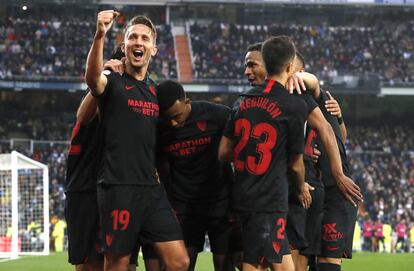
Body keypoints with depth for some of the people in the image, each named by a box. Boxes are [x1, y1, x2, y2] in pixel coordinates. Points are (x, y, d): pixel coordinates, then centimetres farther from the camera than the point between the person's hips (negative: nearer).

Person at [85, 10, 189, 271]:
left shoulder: (156, 91, 16)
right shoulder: (112, 82, -2)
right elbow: (93, 78, -28)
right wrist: (99, 35, -44)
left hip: (152, 188, 6)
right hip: (118, 188, -6)